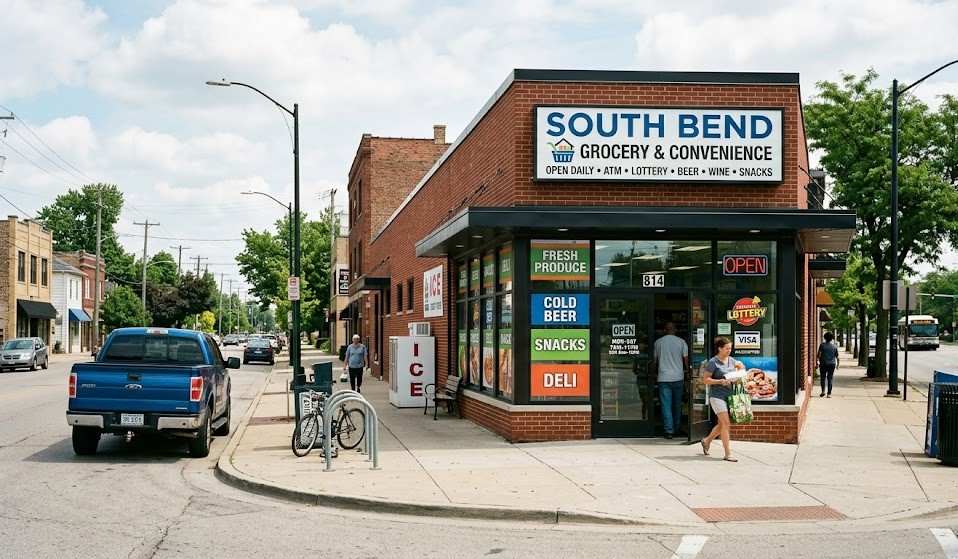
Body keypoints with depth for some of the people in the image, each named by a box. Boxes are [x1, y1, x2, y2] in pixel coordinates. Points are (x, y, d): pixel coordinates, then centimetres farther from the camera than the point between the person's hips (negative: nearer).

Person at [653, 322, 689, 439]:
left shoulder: (658, 342, 2)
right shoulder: (681, 342, -1)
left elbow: (654, 361, 7)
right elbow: (686, 360, 0)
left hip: (663, 378, -1)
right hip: (678, 377, 1)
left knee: (666, 404, -2)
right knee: (677, 403, 16)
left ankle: (669, 430, -9)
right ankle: (676, 427, 24)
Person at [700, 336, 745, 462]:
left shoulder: (731, 360, 10)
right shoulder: (713, 362, -10)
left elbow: (740, 365, 31)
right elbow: (706, 380, -9)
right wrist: (720, 381, -22)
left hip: (729, 395, 7)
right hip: (717, 395, -7)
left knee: (721, 424, 13)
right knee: (726, 424, -12)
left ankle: (707, 441, 37)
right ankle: (727, 454, -8)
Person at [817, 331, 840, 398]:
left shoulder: (822, 345, -5)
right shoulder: (834, 347, 1)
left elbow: (819, 354, -11)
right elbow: (837, 357, 4)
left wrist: (817, 362, -7)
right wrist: (837, 365, 16)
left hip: (823, 364, -1)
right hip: (832, 364, 1)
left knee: (823, 378, 11)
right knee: (830, 379, 5)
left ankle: (823, 391, -3)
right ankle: (829, 393, 3)